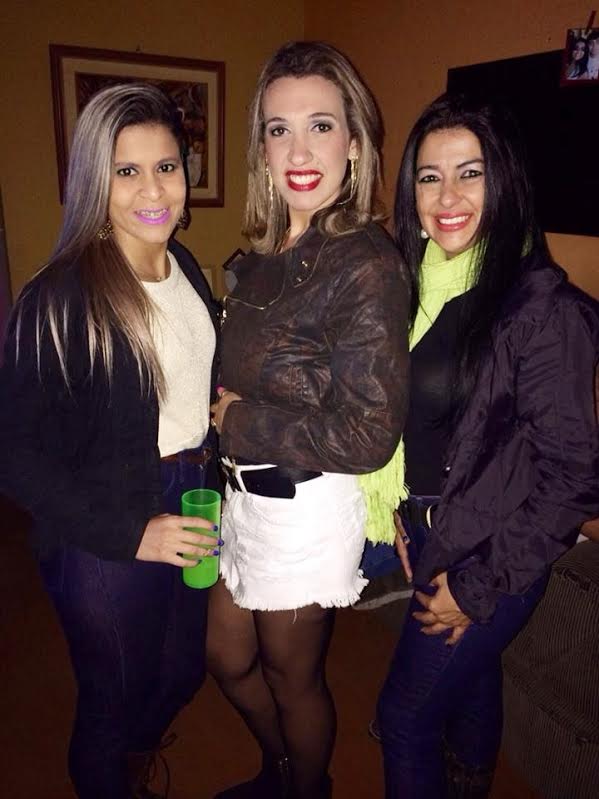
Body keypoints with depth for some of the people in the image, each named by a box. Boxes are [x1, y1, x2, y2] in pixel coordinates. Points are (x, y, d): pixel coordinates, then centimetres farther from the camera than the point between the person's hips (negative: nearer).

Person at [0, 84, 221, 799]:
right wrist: (129, 532, -21)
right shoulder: (61, 297, -21)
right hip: (105, 541, -7)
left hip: (188, 506, 7)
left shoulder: (185, 269, 2)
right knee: (113, 702, 16)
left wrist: (207, 468, 6)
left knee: (182, 673, 26)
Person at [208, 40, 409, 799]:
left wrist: (240, 421, -17)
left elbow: (369, 436, -23)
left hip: (307, 506, -7)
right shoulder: (266, 253, 3)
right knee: (228, 658, 25)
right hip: (247, 493, 8)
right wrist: (226, 416, -5)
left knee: (291, 674, 17)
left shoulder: (367, 265, -20)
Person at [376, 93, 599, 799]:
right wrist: (402, 509, 3)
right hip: (428, 536, 6)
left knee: (405, 712, 9)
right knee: (469, 678, 28)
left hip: (490, 558, -6)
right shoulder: (416, 281, 0)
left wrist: (477, 586, -15)